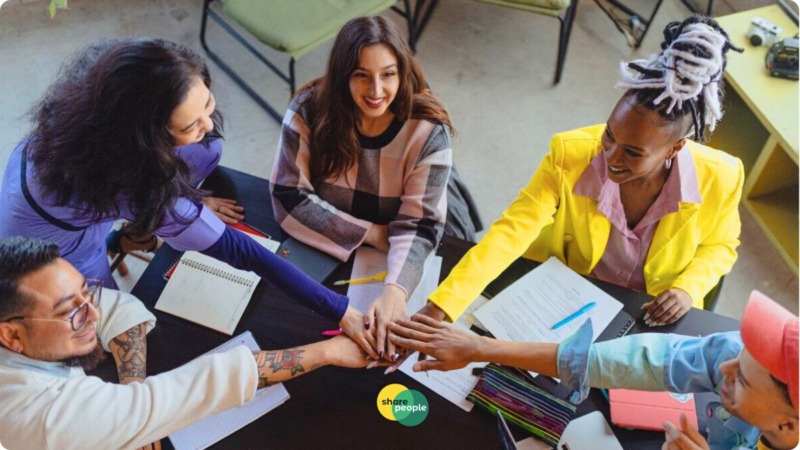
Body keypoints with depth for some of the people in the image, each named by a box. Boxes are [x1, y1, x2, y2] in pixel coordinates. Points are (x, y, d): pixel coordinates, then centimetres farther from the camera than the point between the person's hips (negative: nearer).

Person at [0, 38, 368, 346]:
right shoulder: (127, 180, -43)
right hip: (54, 246, -5)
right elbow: (233, 249, -39)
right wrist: (340, 312, -35)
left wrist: (191, 200, 5)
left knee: (207, 152, -3)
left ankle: (131, 231, 18)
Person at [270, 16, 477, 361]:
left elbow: (418, 225, -25)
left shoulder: (428, 129, -22)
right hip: (327, 249, 1)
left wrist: (395, 291, -44)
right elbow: (288, 198, -20)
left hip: (403, 255, 0)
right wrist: (373, 234, -24)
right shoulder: (309, 109, -21)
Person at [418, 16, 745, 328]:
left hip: (653, 316, 1)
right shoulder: (571, 156, -27)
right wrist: (437, 309, -41)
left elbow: (719, 245, -1)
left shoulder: (717, 178, -23)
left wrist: (687, 289, -21)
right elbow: (510, 232, -32)